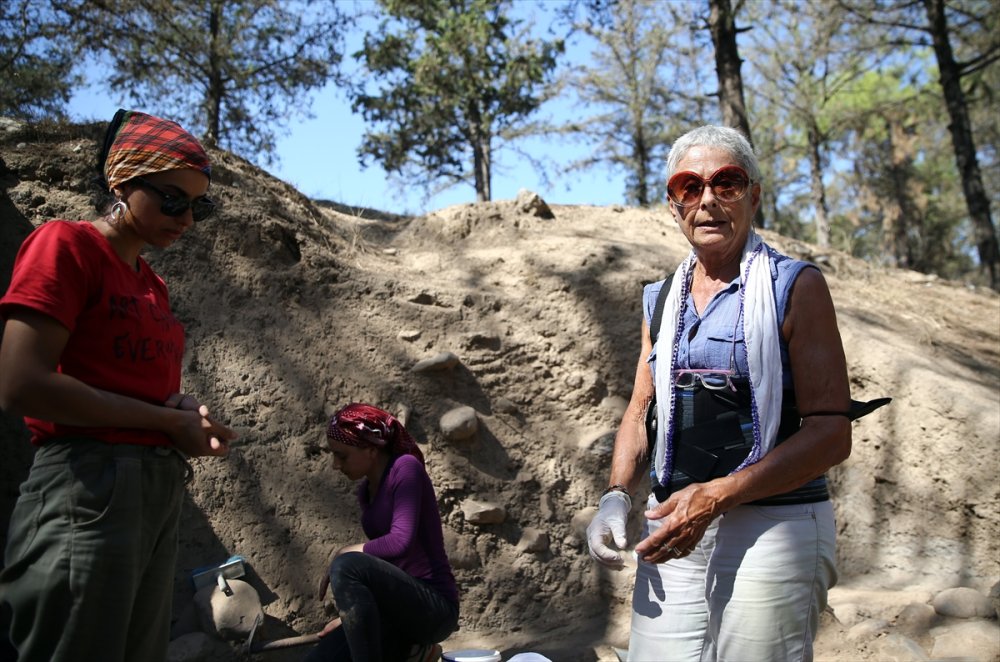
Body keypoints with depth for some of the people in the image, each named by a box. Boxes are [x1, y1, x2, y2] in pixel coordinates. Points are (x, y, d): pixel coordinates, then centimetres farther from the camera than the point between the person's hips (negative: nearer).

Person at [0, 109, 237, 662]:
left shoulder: (151, 284, 18)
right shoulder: (66, 244, -5)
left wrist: (188, 415, -1)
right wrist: (169, 421, -11)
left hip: (161, 493, 8)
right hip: (88, 491, -8)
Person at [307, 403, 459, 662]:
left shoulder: (406, 469, -14)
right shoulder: (366, 488, 11)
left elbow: (401, 541, -26)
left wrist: (343, 553, -13)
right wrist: (349, 615, 12)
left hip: (433, 606, -9)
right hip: (397, 609, 9)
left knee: (346, 566, -31)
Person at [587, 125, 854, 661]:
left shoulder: (796, 286, -3)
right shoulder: (662, 298, 14)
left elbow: (831, 433, -10)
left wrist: (716, 496, -18)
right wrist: (617, 495, 0)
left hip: (773, 527, -4)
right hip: (672, 527, 5)